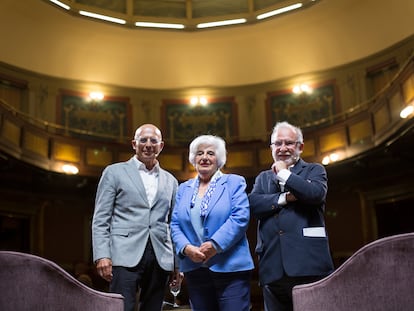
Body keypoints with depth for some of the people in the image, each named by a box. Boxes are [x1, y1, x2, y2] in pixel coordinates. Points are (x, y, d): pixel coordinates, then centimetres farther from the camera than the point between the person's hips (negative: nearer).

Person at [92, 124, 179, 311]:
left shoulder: (170, 181, 18)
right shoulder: (114, 172, 8)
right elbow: (100, 219, 2)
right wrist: (102, 255, -9)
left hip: (160, 259, 4)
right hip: (126, 256, -3)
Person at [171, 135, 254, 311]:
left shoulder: (234, 182, 4)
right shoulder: (184, 189, 16)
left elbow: (240, 217, -9)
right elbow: (175, 225, 9)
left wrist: (215, 245, -17)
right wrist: (186, 248, -10)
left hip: (230, 268, -4)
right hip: (194, 269, 4)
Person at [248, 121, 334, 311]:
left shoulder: (314, 170, 14)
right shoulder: (263, 177, 22)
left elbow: (316, 193, -9)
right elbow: (252, 204, 3)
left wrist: (283, 174, 0)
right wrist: (284, 198, -8)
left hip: (309, 263, -3)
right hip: (272, 268, 3)